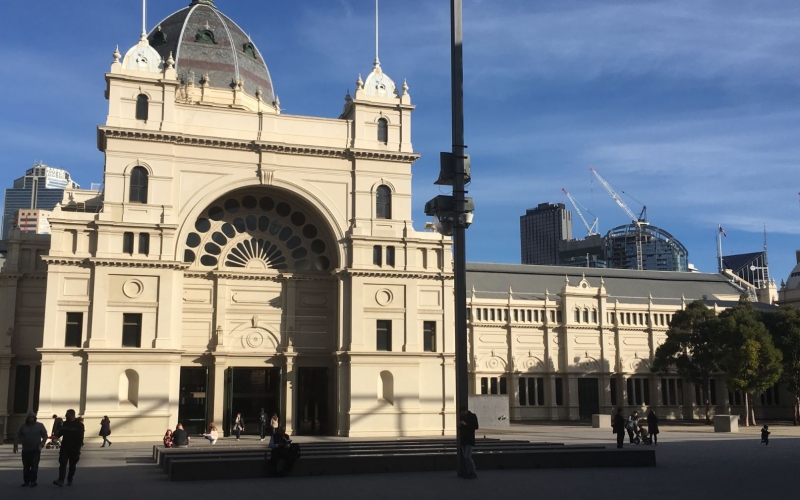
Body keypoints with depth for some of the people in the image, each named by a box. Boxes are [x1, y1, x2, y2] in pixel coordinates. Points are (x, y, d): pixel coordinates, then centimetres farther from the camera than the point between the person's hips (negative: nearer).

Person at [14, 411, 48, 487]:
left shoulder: (39, 426, 1)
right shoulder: (23, 426, 7)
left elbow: (45, 435, 2)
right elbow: (18, 436, 8)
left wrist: (42, 443, -13)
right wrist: (16, 445, -5)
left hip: (36, 450, -3)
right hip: (25, 450, 3)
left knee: (34, 466, -8)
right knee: (26, 466, 7)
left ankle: (33, 481, -2)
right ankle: (26, 481, 17)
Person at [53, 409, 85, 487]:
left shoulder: (79, 425, -7)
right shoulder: (65, 424, 8)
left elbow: (80, 437, -8)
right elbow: (60, 432, 15)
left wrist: (79, 446, -14)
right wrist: (56, 436, -6)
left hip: (74, 448, -3)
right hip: (65, 447, 3)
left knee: (72, 465, 8)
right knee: (62, 463, -9)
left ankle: (70, 480, 20)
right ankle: (61, 480, -15)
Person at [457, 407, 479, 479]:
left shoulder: (473, 416, -5)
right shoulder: (461, 417, 12)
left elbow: (476, 427, -13)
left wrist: (466, 424, -20)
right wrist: (459, 425, -4)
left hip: (469, 440, -7)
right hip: (463, 440, 7)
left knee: (467, 456, -14)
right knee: (465, 457, 7)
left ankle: (474, 474, -9)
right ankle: (469, 473, 12)